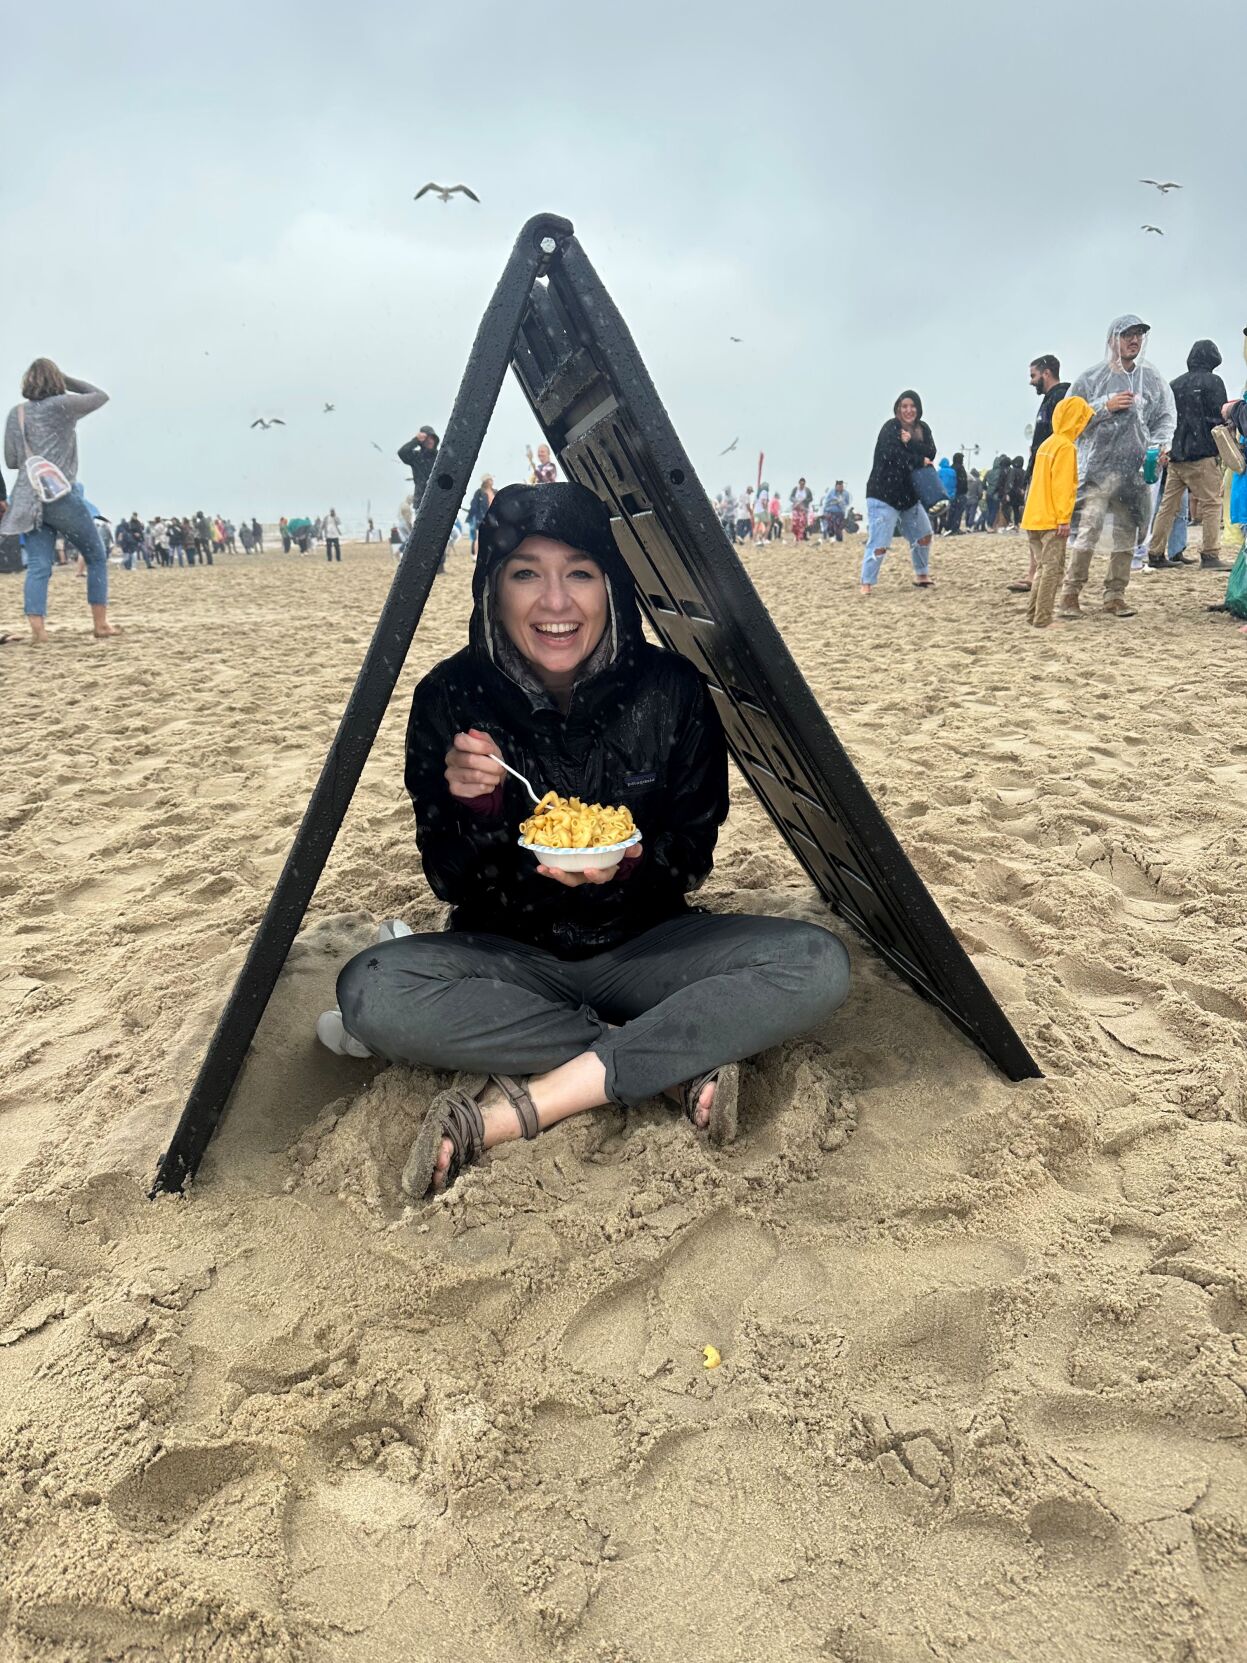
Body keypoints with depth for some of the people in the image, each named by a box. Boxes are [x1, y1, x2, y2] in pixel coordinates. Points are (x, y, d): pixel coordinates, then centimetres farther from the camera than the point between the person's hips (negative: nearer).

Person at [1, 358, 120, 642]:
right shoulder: (62, 405, -3)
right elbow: (100, 395, 11)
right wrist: (65, 380, 16)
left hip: (28, 500, 5)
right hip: (62, 497, -4)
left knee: (38, 566, 1)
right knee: (96, 557, 10)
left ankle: (36, 627, -14)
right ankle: (100, 624, 10)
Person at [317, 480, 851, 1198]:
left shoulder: (670, 690, -11)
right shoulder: (452, 697, -10)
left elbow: (691, 861, -3)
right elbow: (448, 882, -5)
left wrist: (626, 865, -25)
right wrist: (474, 806, -26)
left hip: (641, 947, 0)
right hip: (510, 958, 1)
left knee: (816, 964, -26)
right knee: (371, 990, -30)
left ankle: (510, 1111, -28)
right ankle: (680, 1062, -21)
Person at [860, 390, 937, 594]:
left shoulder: (923, 429, 8)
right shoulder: (889, 428, -12)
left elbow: (930, 453, -6)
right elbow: (894, 454, -25)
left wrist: (910, 442, -21)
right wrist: (919, 461, -13)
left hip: (909, 494, 8)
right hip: (884, 494, -8)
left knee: (923, 534, 17)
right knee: (879, 543, -14)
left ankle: (922, 576, 32)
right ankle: (866, 584, -7)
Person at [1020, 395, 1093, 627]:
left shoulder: (1047, 443, 16)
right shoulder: (1066, 447, -11)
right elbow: (1062, 486, -17)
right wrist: (1064, 518, -18)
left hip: (1033, 519, 9)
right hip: (1052, 520, -9)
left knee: (1043, 568, 16)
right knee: (1053, 569, -6)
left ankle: (1034, 613, 18)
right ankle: (1043, 618, -8)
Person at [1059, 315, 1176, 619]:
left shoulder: (1153, 379, 12)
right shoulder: (1092, 377, 3)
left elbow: (1167, 417, 14)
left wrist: (1161, 444, -5)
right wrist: (1105, 406, -11)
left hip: (1137, 469, 4)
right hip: (1098, 467, -4)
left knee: (1127, 534, 4)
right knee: (1088, 530, -12)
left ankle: (1115, 595, 11)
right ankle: (1071, 593, -4)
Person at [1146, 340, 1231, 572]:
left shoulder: (1173, 385, 12)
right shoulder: (1213, 382, -4)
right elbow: (1220, 417, -6)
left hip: (1174, 456, 5)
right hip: (1202, 455, -5)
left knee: (1168, 505, 9)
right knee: (1211, 505, -2)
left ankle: (1156, 554, 8)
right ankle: (1210, 556, -7)